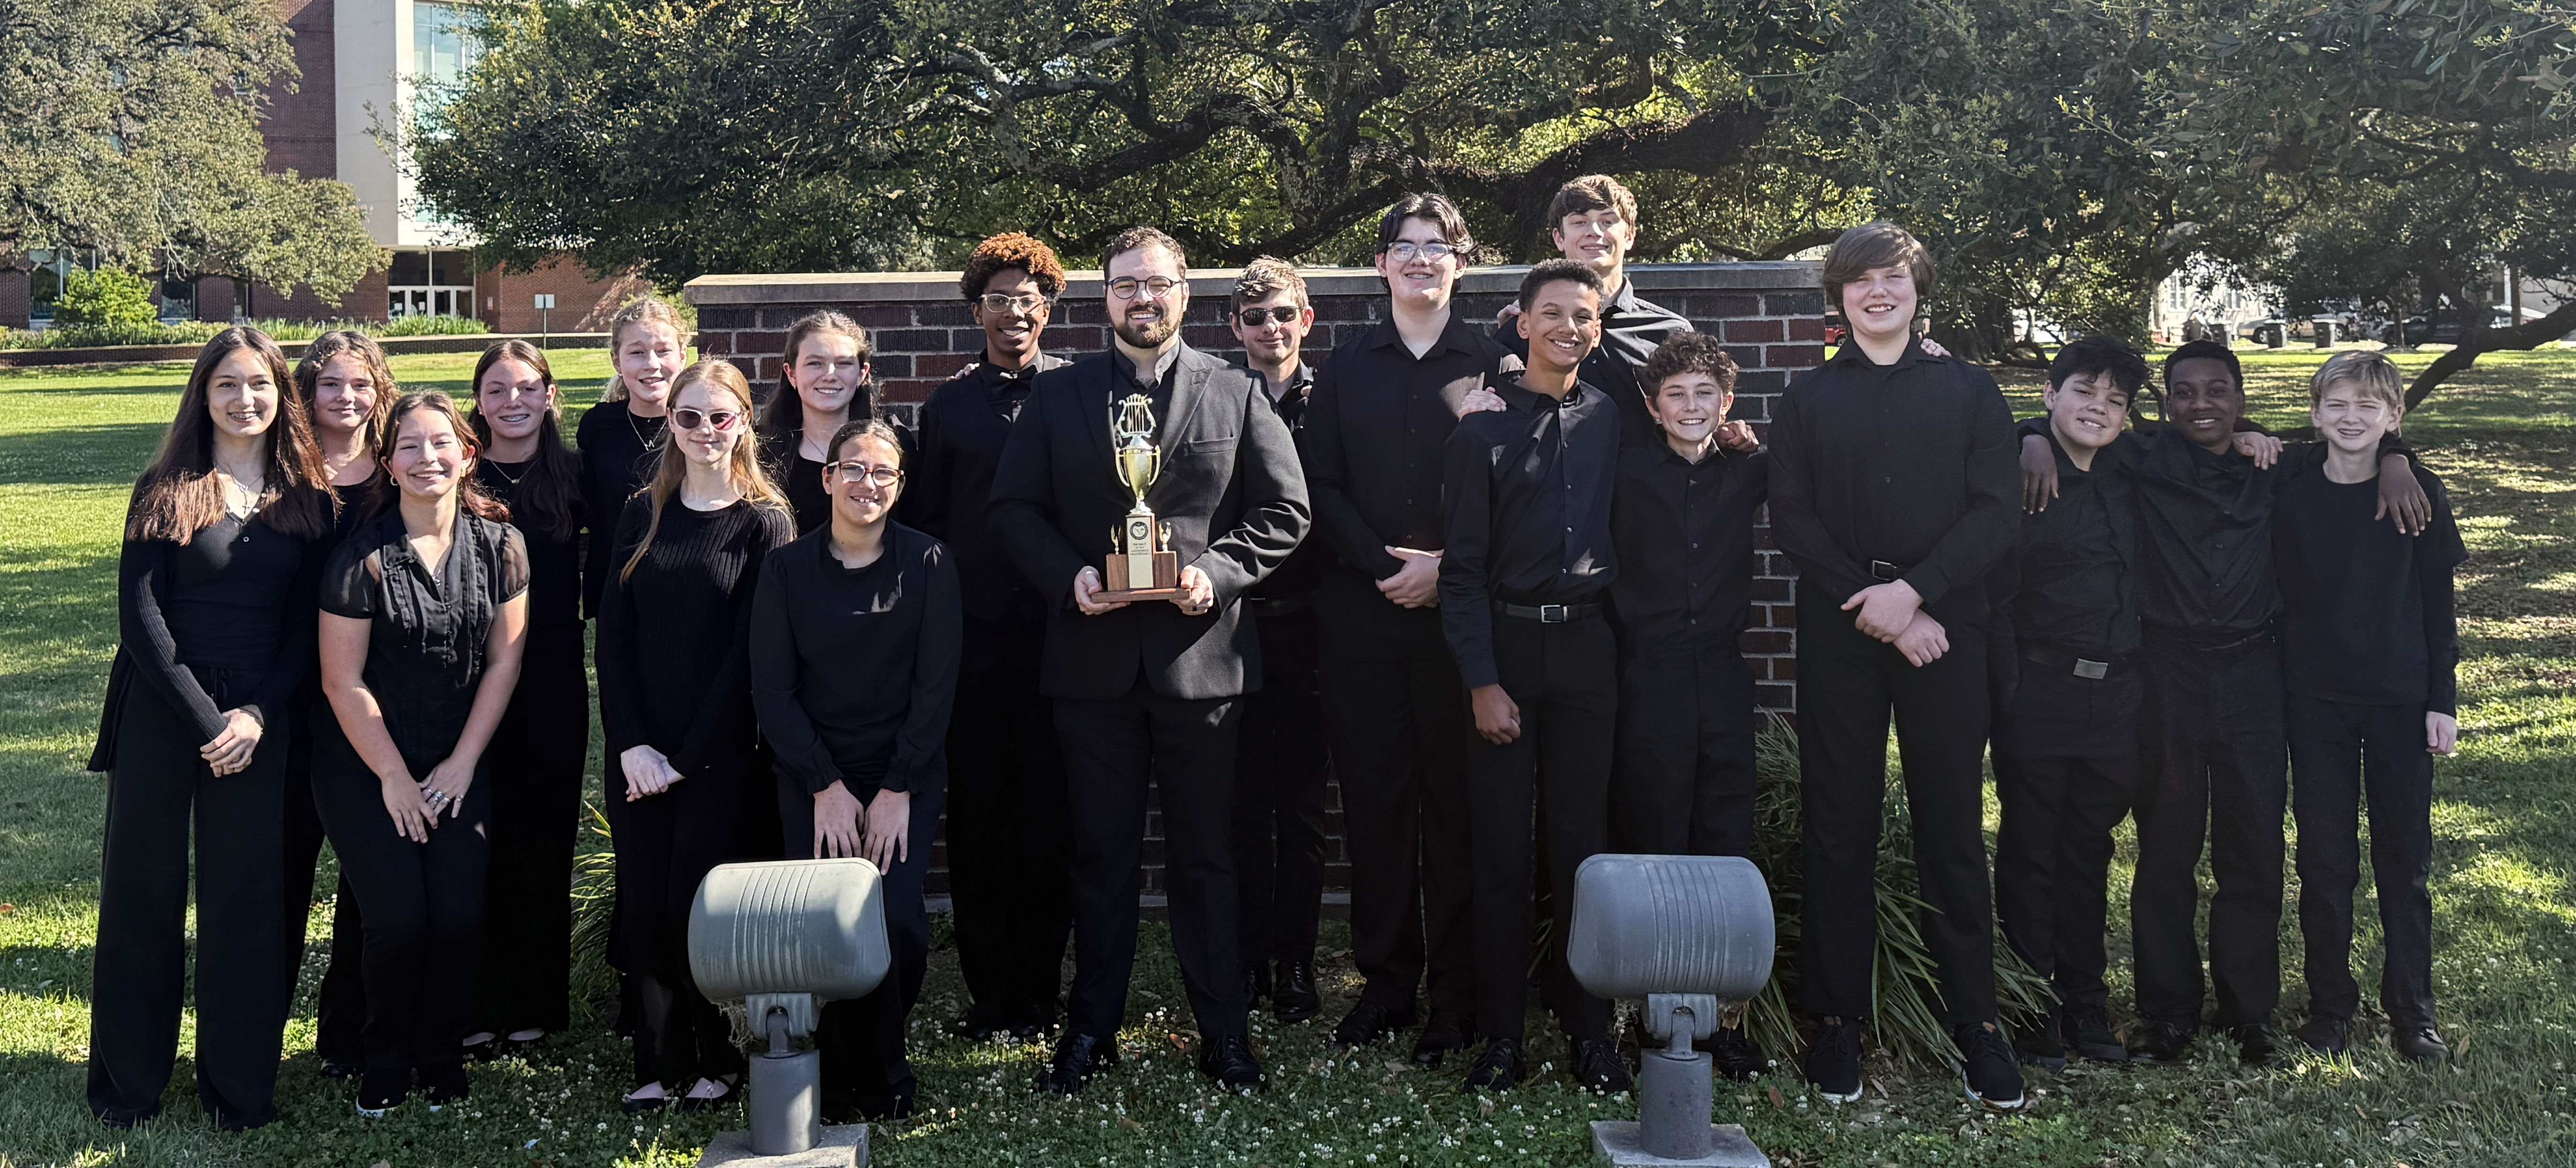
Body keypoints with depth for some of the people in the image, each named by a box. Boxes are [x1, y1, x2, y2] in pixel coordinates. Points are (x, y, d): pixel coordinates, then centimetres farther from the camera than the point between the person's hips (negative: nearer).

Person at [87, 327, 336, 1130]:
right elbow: (140, 618, -6)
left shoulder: (308, 498, 5)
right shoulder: (165, 490, -1)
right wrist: (206, 720, -11)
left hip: (261, 722, 1)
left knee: (247, 898, 4)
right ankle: (127, 1081, 20)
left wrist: (256, 715, -9)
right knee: (145, 890, 6)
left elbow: (307, 625, 4)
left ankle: (239, 1086, 16)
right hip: (160, 714, -1)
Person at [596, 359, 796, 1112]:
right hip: (639, 755, 3)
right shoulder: (643, 515, 8)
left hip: (723, 757, -3)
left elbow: (750, 651, -6)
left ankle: (718, 1060, 17)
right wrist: (632, 744, -7)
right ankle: (659, 1063, 15)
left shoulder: (765, 524, -2)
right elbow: (612, 634, 4)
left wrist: (688, 755, -10)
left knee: (702, 906, 1)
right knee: (645, 902, 3)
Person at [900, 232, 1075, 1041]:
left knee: (1050, 818, 3)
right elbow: (920, 519, 13)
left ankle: (1038, 993, 13)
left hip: (1057, 632, -2)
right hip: (973, 638, 2)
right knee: (977, 815, 5)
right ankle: (989, 993, 15)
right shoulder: (948, 405, 10)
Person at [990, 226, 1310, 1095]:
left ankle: (1222, 1030, 17)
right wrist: (1068, 576, -10)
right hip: (1094, 655, 1)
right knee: (1101, 855, 9)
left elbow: (1284, 511, 4)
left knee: (1205, 854, 6)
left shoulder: (1237, 394, 6)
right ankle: (1093, 1029, 20)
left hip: (1201, 654, -1)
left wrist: (1218, 572, -12)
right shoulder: (1057, 396, 9)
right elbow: (1015, 509, 7)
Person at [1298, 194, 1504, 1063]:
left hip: (1460, 610, -2)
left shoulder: (1490, 364, 6)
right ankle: (1386, 984, 14)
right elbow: (1320, 486, 7)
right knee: (1373, 799, 4)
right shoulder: (1345, 368, 13)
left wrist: (1447, 567, -10)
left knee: (1457, 802, -1)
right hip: (1362, 613, 2)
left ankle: (1458, 999, 6)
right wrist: (1385, 565, -7)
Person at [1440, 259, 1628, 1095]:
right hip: (1505, 645, -2)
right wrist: (1483, 682, -9)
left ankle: (1590, 1029, 15)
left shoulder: (1609, 419, 8)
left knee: (1581, 839, 6)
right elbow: (1463, 568, -3)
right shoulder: (1484, 428, -1)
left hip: (1587, 647, 2)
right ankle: (1502, 1035, 10)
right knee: (1501, 846, 2)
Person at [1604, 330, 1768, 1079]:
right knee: (1654, 849, 0)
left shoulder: (1746, 476, 11)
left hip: (1723, 676, 2)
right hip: (1648, 678, -2)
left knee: (1726, 848, 3)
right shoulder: (1626, 473, 4)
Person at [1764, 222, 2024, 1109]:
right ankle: (1837, 1020, 11)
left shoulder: (1969, 392, 11)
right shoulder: (1806, 401, 12)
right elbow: (1791, 520, 2)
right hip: (1838, 636, 1)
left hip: (1944, 628, 0)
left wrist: (1916, 590, -13)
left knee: (1953, 825, 1)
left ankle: (1974, 1021, 9)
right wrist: (1875, 608, -9)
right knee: (1837, 828, 2)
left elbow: (1994, 513, 1)